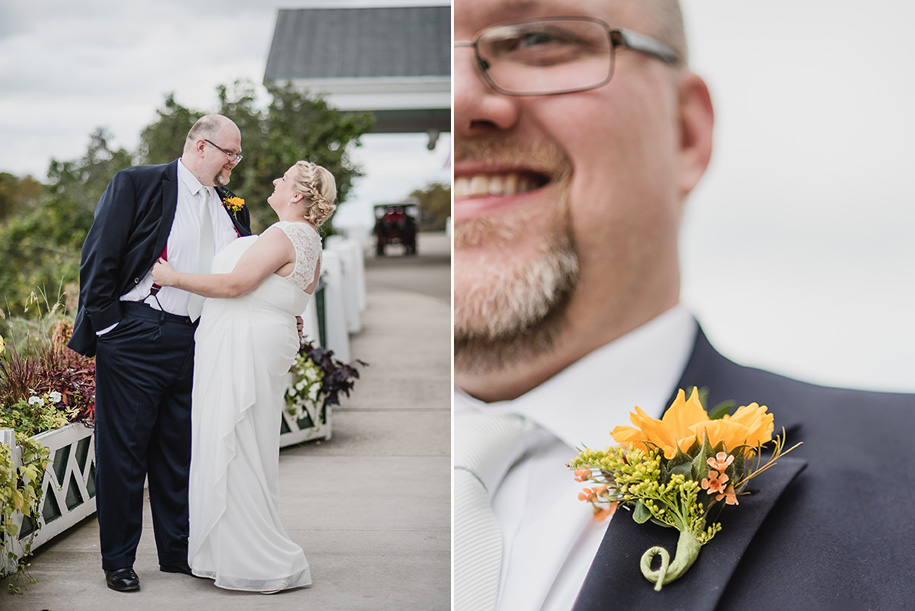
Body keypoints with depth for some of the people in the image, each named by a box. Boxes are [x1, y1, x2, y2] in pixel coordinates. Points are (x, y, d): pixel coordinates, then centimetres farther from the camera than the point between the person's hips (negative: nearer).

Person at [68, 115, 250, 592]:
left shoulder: (230, 205, 12)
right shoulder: (135, 184, -5)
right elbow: (99, 258, -8)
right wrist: (106, 325, -10)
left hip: (196, 342, 6)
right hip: (135, 336, -5)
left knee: (181, 450, 13)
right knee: (124, 448, 2)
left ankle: (177, 552, 26)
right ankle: (118, 560, 14)